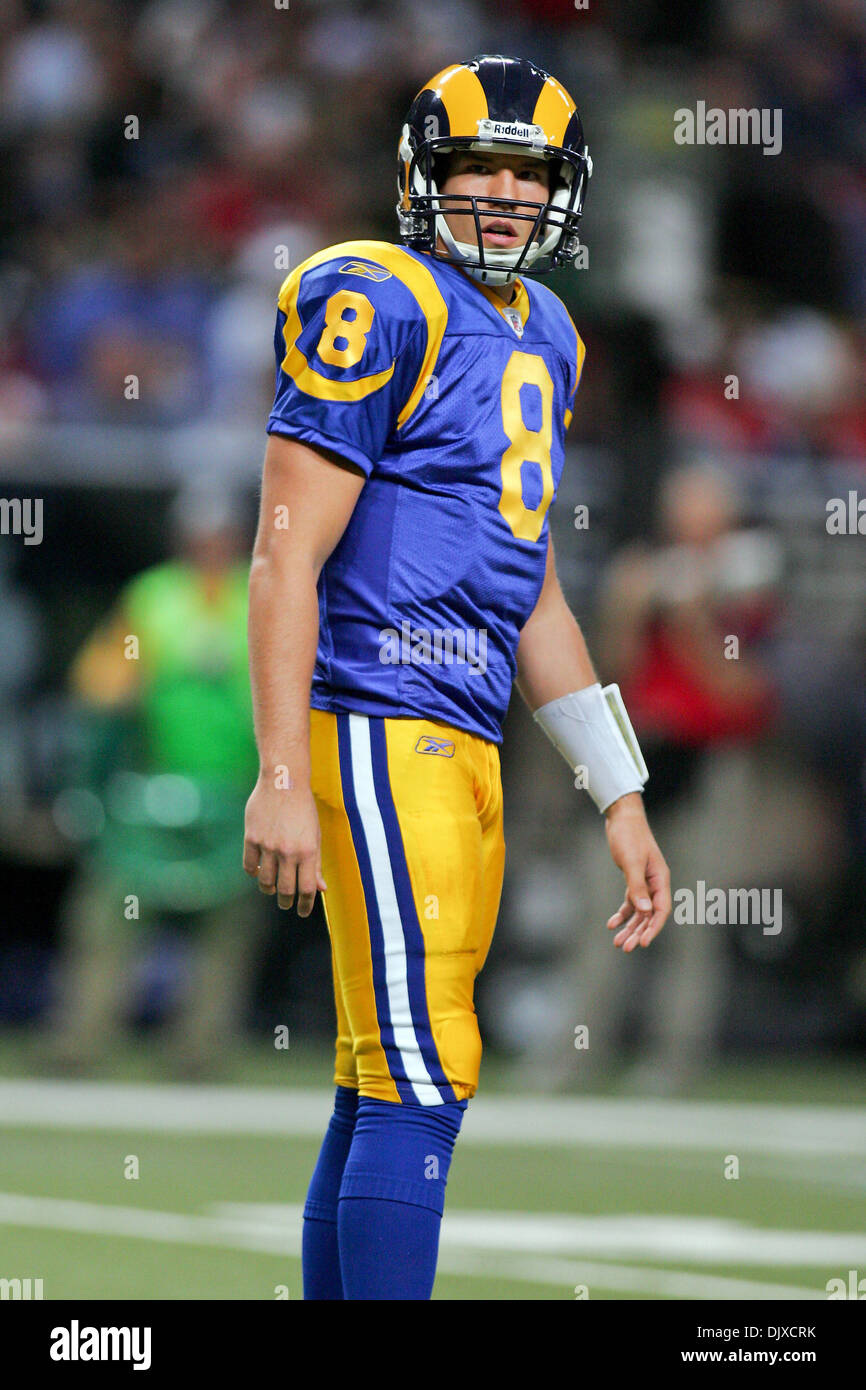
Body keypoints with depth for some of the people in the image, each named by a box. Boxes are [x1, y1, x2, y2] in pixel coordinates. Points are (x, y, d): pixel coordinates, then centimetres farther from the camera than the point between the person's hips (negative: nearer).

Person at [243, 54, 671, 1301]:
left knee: (382, 1097, 10)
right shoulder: (379, 306, -8)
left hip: (464, 750, 9)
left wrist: (622, 800, 21)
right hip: (381, 722, -9)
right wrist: (282, 780, -18)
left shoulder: (542, 338, 19)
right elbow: (287, 555, -12)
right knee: (422, 1081, -13)